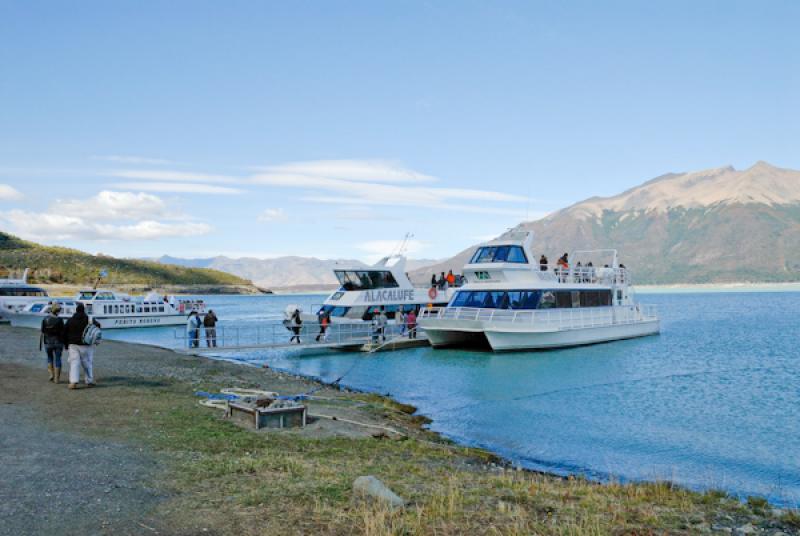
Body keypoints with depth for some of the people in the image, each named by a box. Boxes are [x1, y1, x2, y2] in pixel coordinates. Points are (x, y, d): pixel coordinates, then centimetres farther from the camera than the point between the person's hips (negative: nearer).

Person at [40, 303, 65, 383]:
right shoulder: (59, 320, -12)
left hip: (48, 343, 2)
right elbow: (63, 333, -9)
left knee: (50, 357, 24)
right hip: (58, 342, -2)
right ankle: (56, 379, 7)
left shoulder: (45, 320, -6)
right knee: (57, 360, 8)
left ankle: (51, 374, 13)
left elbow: (42, 333, -4)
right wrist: (64, 344, 3)